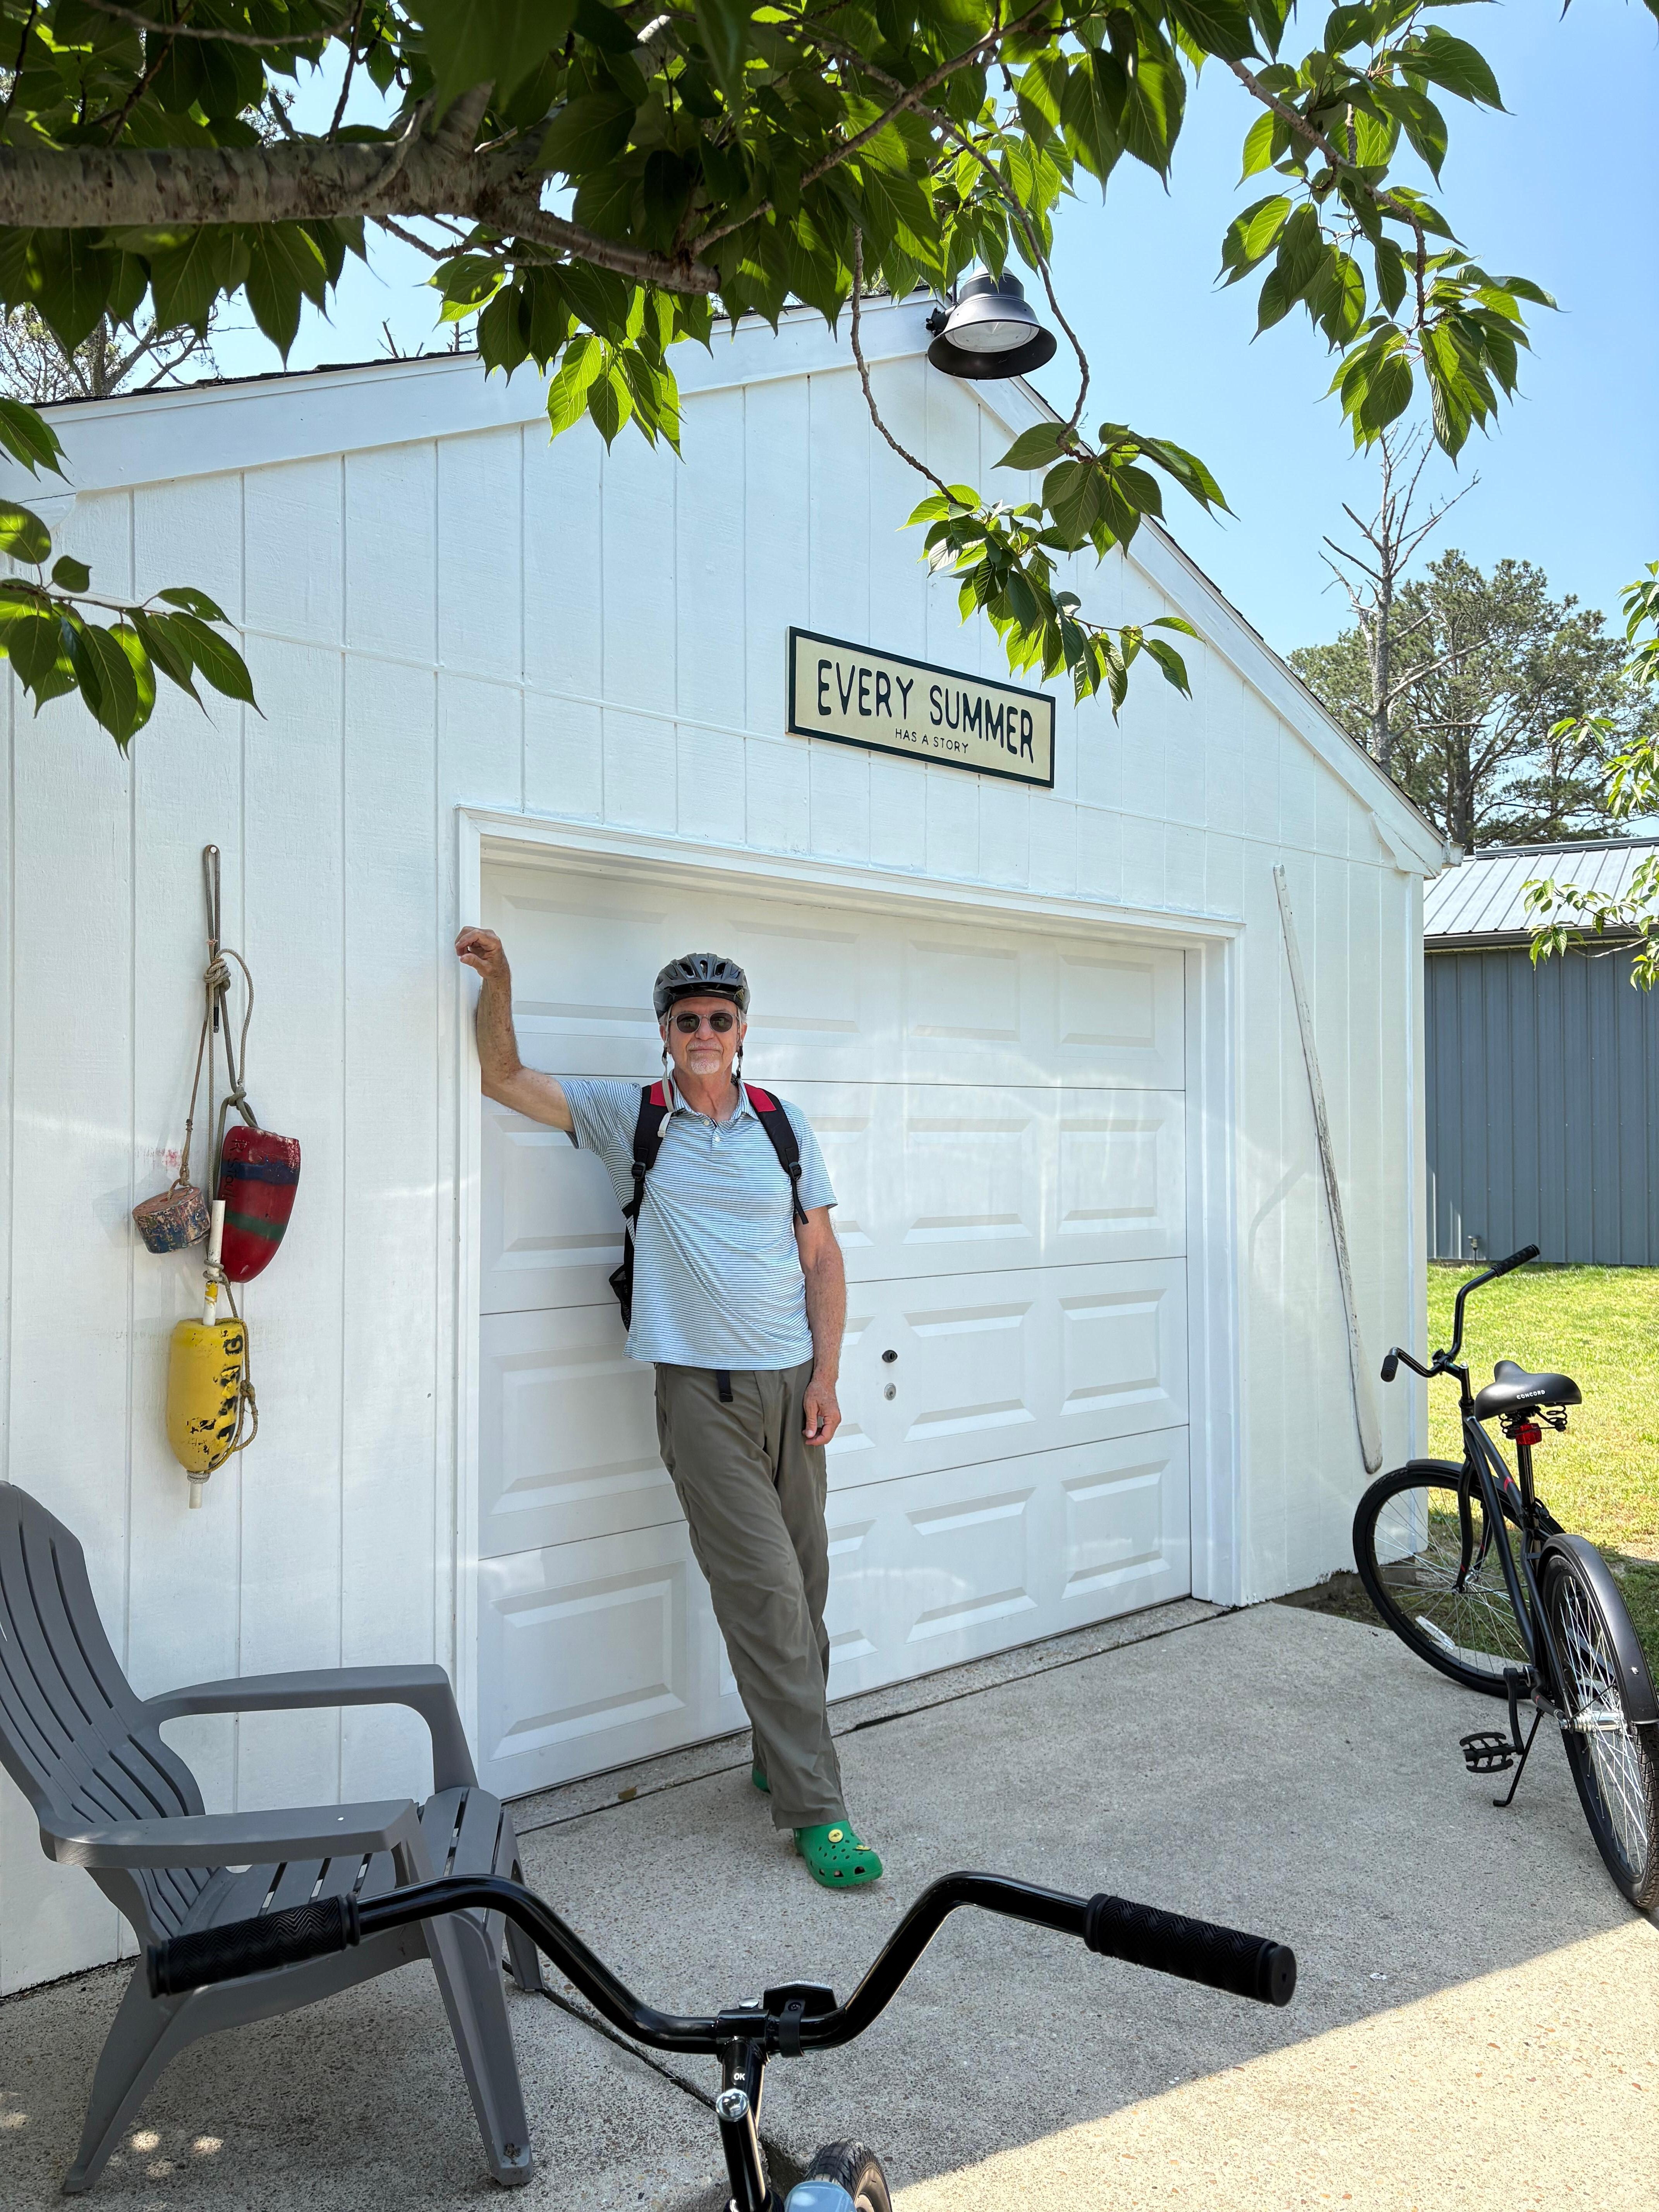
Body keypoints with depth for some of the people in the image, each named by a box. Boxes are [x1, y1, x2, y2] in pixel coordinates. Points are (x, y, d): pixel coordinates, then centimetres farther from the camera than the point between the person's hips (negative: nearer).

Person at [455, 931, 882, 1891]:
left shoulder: (784, 1124, 7)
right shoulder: (628, 1118, 3)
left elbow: (823, 1259, 8)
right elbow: (504, 1074, 3)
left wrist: (826, 1376, 1)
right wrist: (499, 978, -12)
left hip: (791, 1383, 3)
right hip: (702, 1390, -3)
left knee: (806, 1586, 9)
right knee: (763, 1589, -7)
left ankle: (784, 1759, 28)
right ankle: (816, 1808, -1)